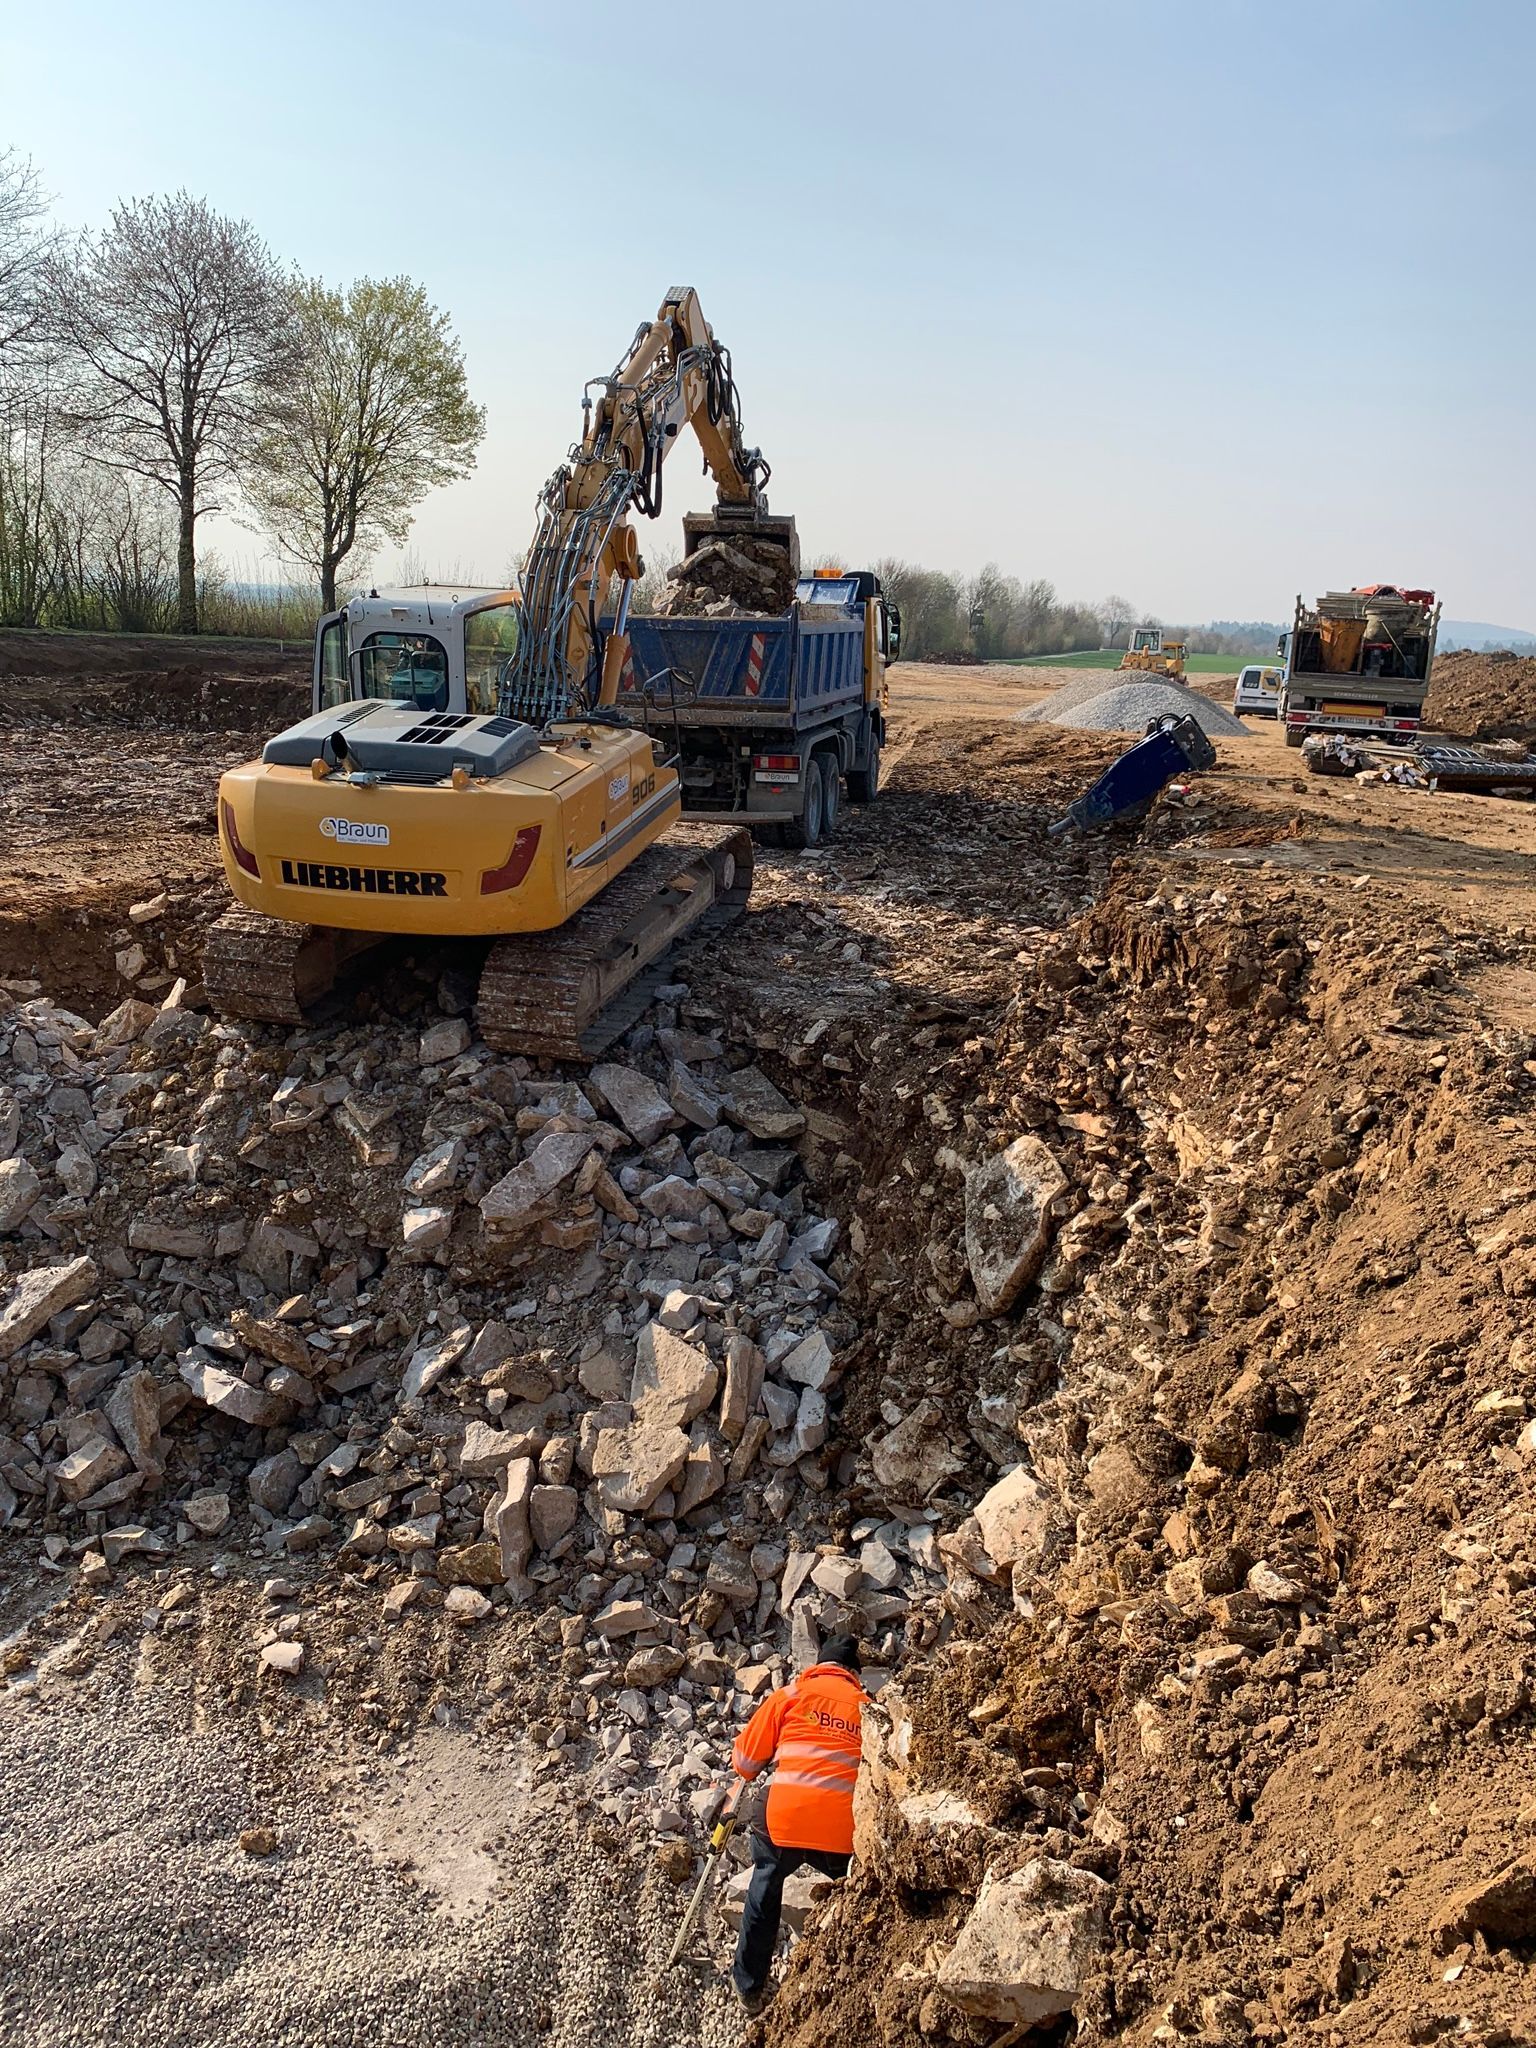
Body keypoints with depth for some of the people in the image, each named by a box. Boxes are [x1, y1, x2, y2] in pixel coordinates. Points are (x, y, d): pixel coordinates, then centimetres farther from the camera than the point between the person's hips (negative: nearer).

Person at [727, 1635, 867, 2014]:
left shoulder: (791, 1695, 10)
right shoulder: (869, 1708, 15)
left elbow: (746, 1759, 13)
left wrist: (746, 1776, 35)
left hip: (786, 1817, 0)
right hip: (843, 1828, 1)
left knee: (766, 1883, 24)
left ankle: (749, 1986, 30)